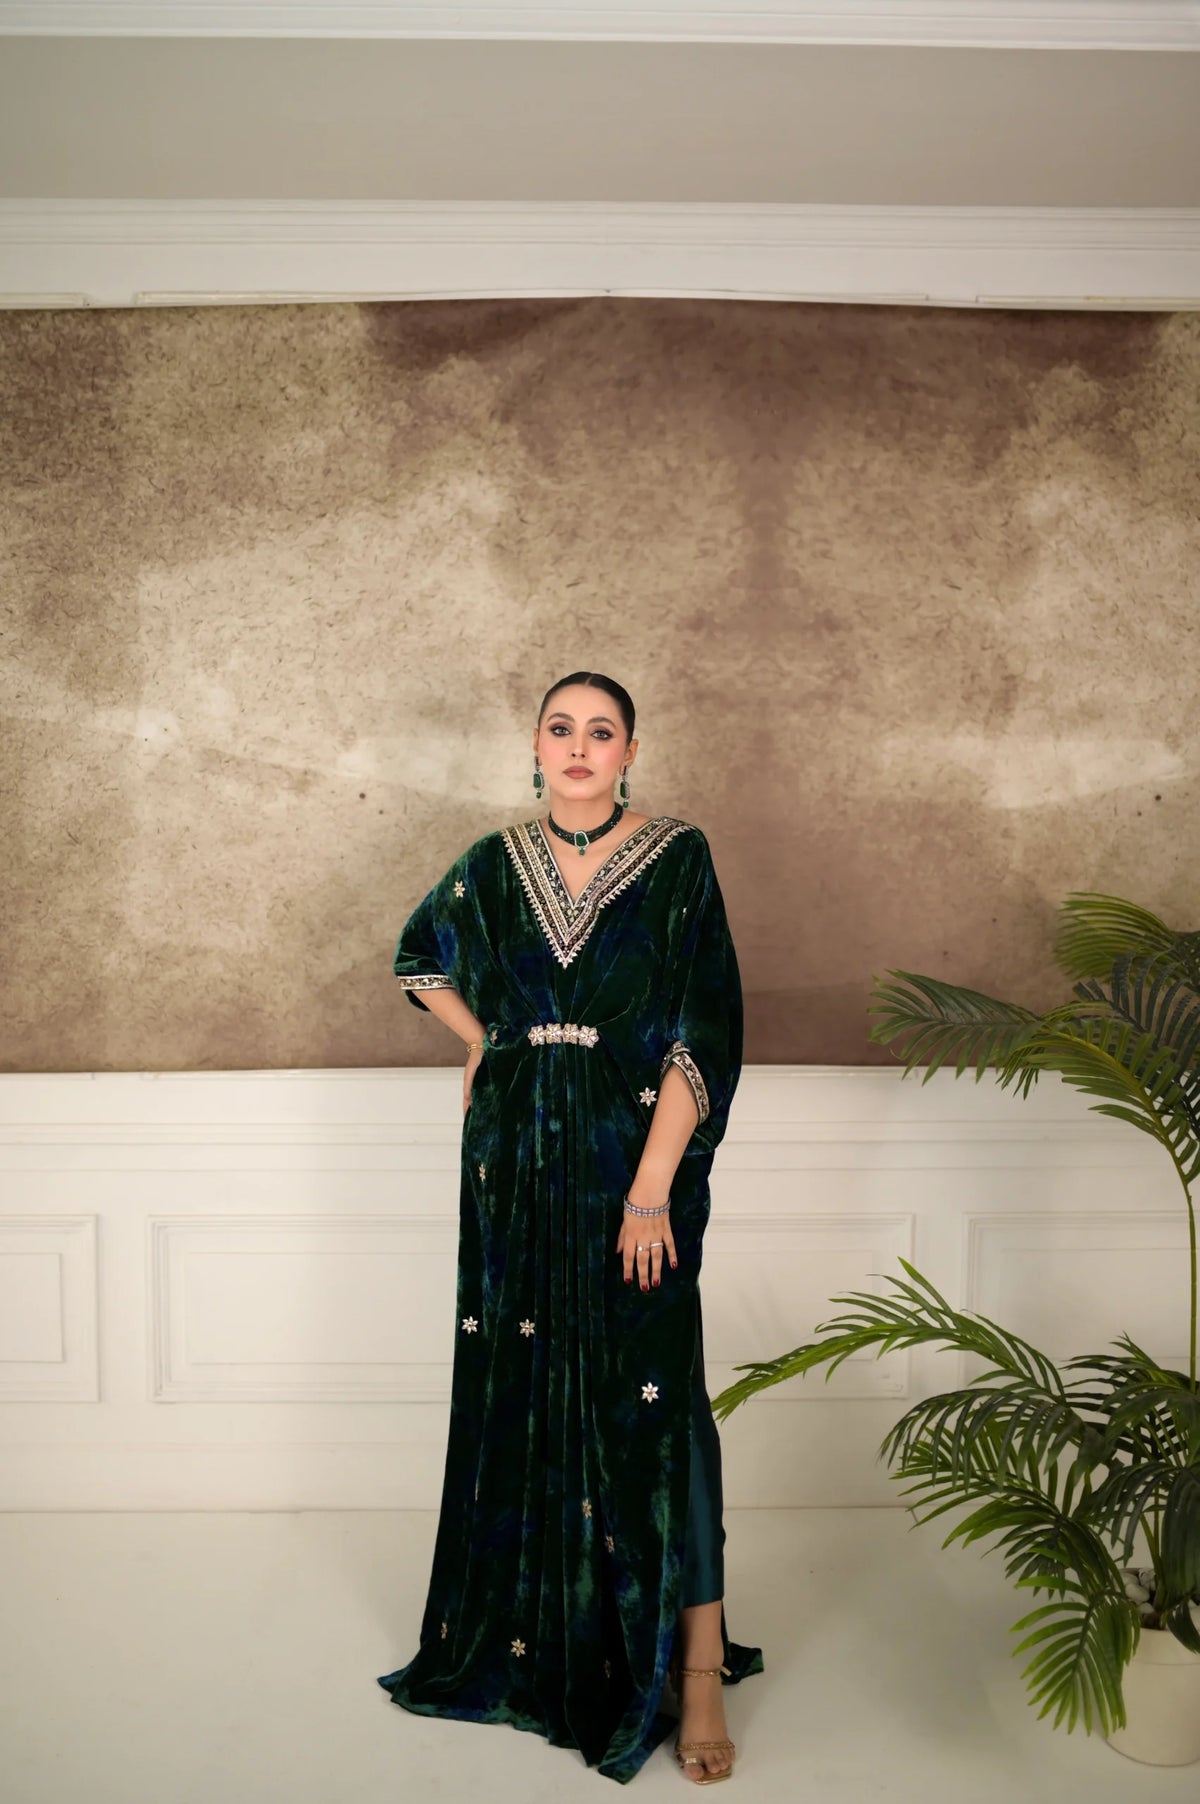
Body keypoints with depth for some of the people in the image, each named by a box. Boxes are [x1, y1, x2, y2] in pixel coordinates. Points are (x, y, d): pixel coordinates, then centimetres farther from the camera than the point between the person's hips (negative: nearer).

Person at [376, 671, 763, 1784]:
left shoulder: (677, 860, -6)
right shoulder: (496, 864, 5)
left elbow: (704, 1035, -12)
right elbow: (419, 955, 25)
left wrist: (654, 1189, -18)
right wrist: (483, 1042, 11)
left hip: (636, 1166, -3)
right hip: (516, 1167, 4)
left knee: (650, 1400, -4)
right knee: (519, 1391, 12)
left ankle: (696, 1670, 9)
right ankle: (534, 1629, 32)